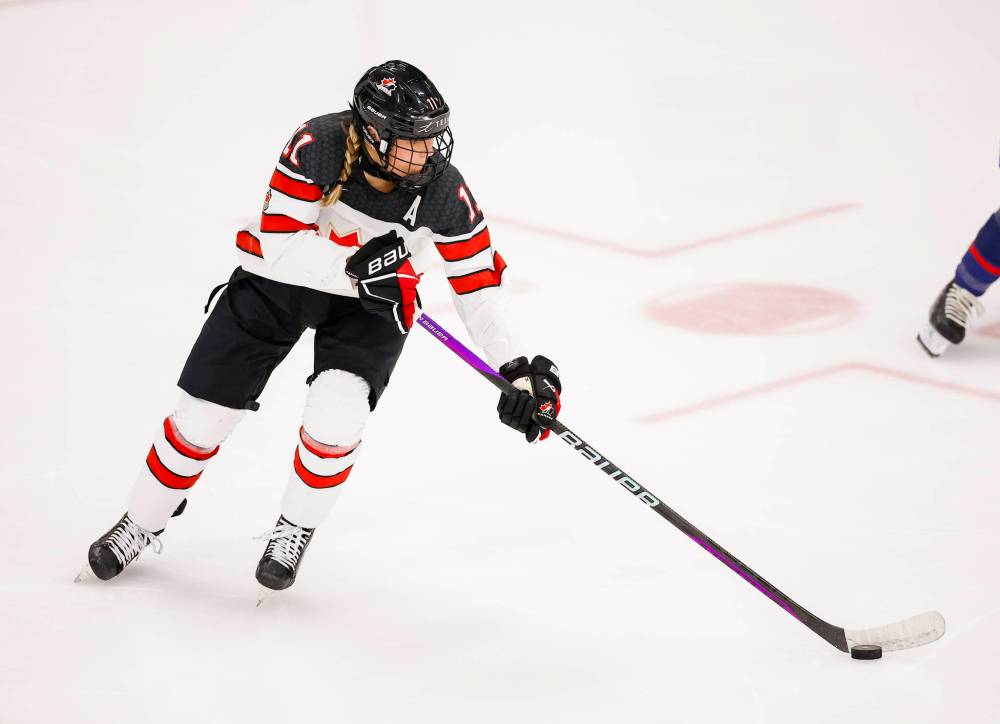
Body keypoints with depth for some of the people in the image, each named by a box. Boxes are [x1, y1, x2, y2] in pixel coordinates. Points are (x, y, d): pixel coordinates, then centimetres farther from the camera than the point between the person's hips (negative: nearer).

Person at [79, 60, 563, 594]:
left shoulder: (443, 190, -23)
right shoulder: (318, 145, -29)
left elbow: (478, 283, -15)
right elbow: (281, 245, -28)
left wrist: (518, 370, -20)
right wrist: (355, 267, -40)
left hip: (370, 304, 0)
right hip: (281, 272, 0)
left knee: (337, 412, -24)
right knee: (204, 411, 2)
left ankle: (295, 529, 5)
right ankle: (142, 522, 28)